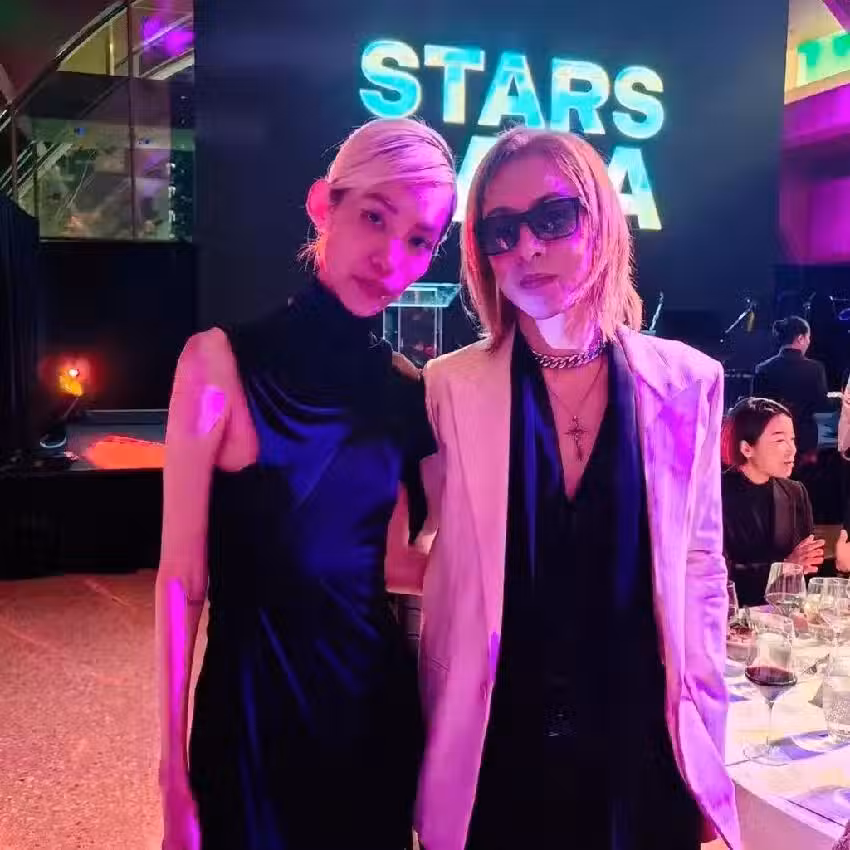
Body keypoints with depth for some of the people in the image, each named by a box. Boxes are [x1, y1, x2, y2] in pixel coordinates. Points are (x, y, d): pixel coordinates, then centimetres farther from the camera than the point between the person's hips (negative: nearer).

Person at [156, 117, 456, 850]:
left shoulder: (406, 389, 0)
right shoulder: (223, 360, -13)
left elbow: (392, 562, 7)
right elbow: (182, 577, -13)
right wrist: (175, 777, -12)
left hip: (378, 700, 5)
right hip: (255, 707, -4)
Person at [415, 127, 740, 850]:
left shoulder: (687, 382, -3)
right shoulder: (447, 388, -8)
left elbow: (701, 568, 3)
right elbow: (427, 566, -4)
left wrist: (708, 749, 4)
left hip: (646, 757, 2)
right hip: (493, 762, -1)